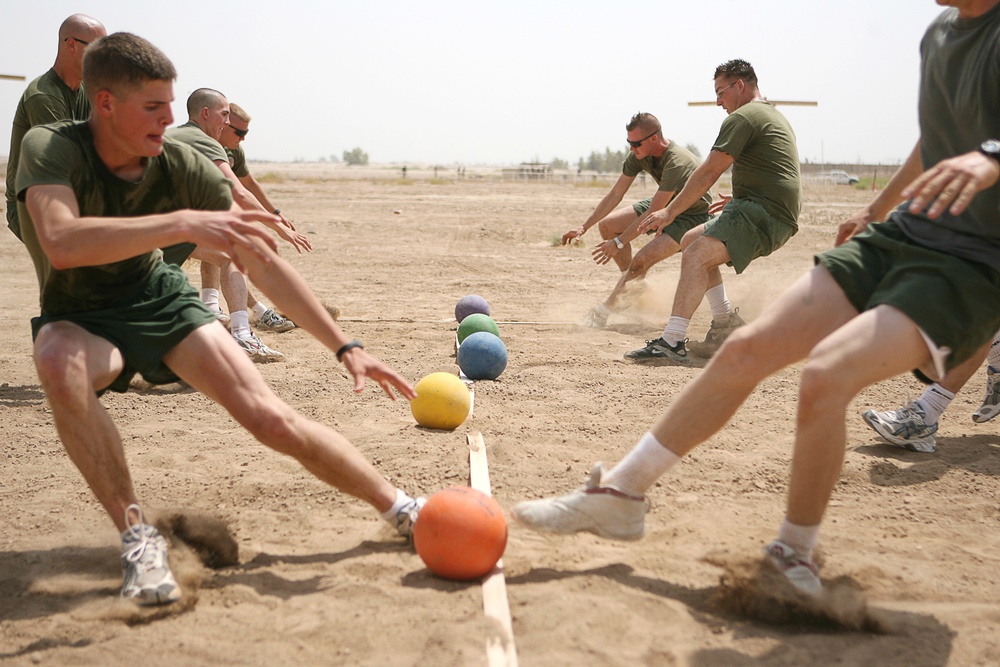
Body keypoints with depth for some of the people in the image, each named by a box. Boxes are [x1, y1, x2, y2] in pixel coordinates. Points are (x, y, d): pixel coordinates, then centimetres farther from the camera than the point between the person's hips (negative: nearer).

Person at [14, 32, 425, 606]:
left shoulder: (181, 166, -15)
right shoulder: (51, 148, -23)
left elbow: (264, 262, -10)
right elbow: (61, 243, -44)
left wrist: (345, 346, -13)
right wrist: (182, 224, -53)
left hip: (160, 301, 2)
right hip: (79, 319, -2)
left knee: (271, 418, -15)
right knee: (60, 363, -39)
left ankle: (401, 508, 4)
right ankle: (138, 537, -24)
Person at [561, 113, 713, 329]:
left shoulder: (677, 163, -36)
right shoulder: (639, 155, -12)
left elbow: (652, 213, -33)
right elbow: (615, 194, -4)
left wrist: (619, 242, -29)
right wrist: (583, 227, -6)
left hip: (692, 215, -9)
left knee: (642, 260, -27)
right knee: (607, 225, 0)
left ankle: (606, 309, -12)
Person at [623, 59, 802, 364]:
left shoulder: (742, 118, -6)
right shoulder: (774, 116, 26)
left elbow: (709, 172, -10)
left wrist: (671, 211, -5)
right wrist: (736, 201, 39)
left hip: (763, 213, -11)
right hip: (777, 214, 11)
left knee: (696, 255, -25)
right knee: (691, 240, 18)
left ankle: (672, 344, -37)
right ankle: (726, 322, 14)